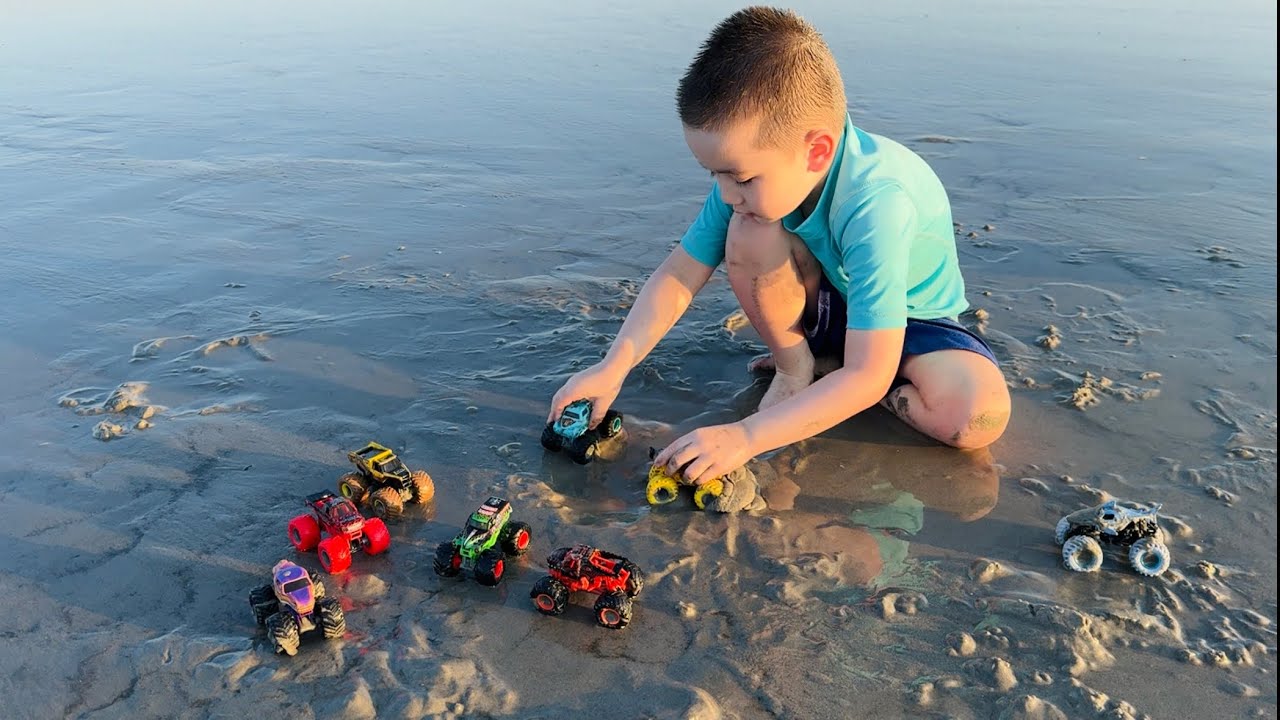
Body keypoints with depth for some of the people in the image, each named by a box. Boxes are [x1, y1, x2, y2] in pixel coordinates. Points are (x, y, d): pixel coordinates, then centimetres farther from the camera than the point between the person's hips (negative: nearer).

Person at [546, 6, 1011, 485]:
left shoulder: (877, 204, -39)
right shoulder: (756, 170, -22)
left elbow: (867, 377, -39)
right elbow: (679, 275, -15)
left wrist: (745, 436, -43)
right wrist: (614, 365, -27)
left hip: (910, 317, -3)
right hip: (828, 302, 3)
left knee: (981, 416, -31)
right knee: (748, 234, -28)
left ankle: (829, 366, -7)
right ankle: (794, 366, -4)